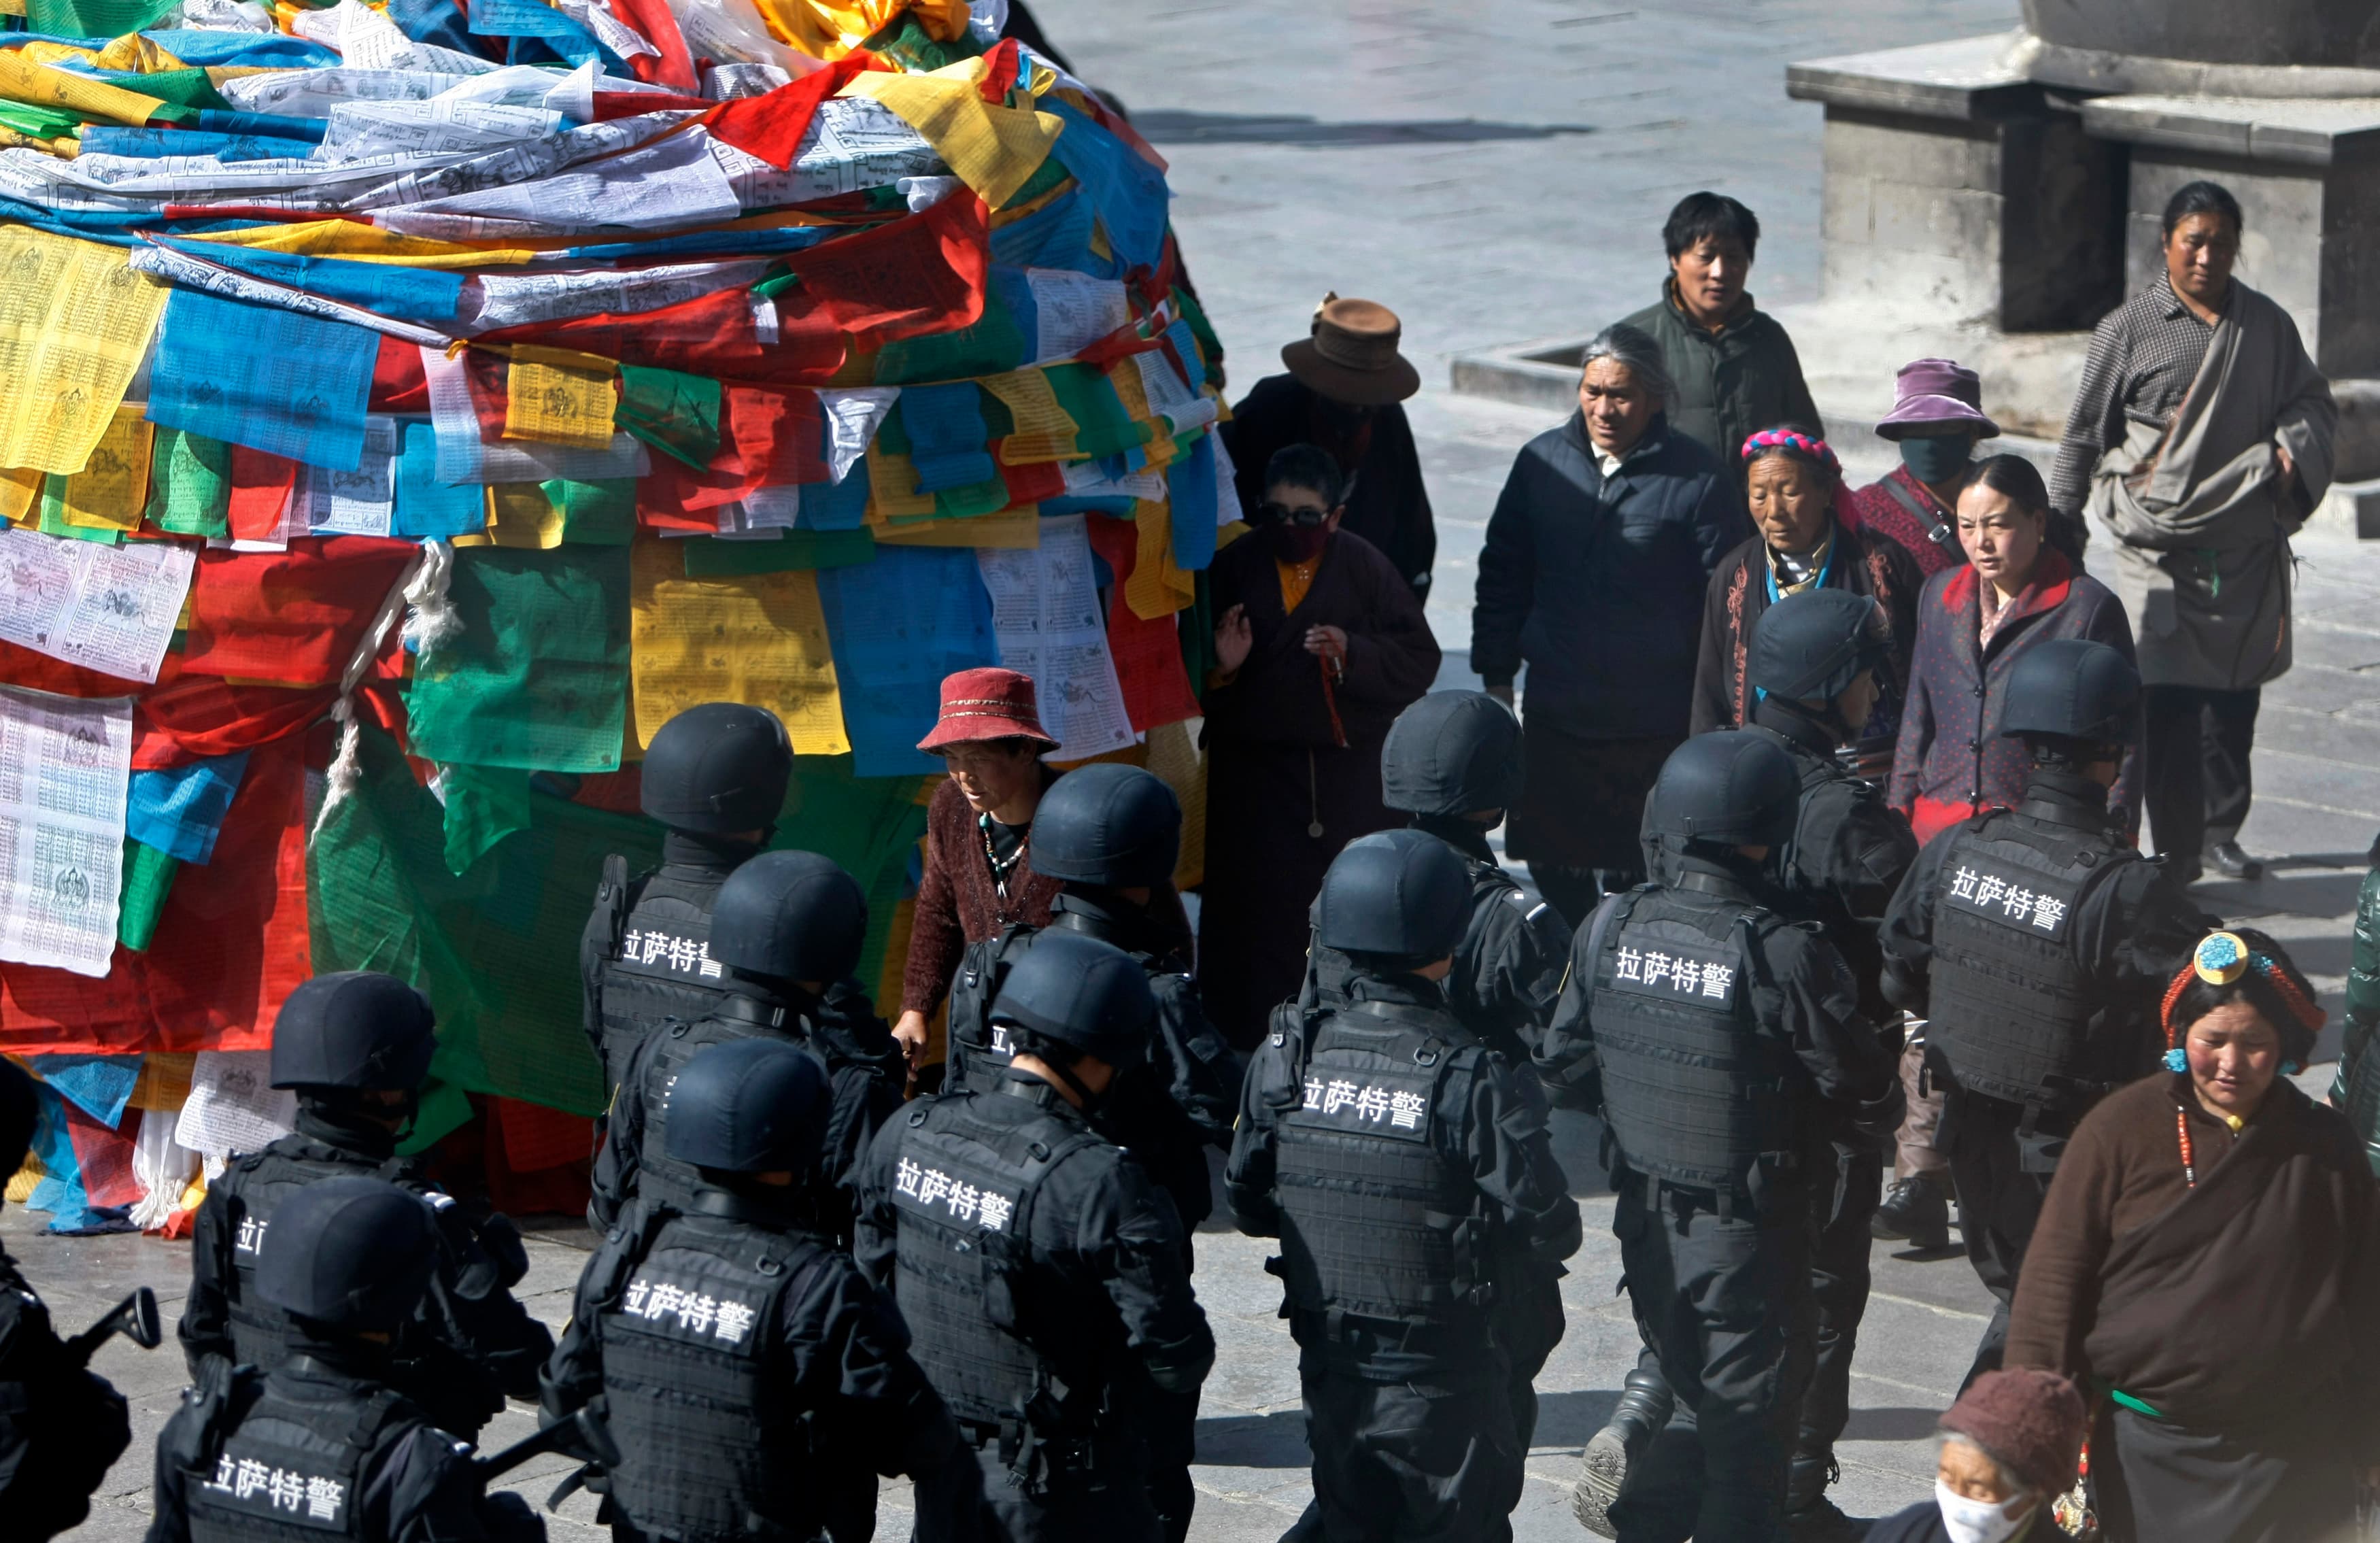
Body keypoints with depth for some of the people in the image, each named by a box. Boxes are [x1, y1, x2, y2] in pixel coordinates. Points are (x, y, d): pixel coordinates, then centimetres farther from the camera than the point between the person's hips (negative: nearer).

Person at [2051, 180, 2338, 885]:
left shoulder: (2268, 326, 7)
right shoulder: (2128, 331, -1)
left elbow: (2312, 401, 17)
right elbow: (2084, 436, 6)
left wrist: (2295, 449, -5)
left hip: (2247, 548, 3)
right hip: (2159, 549, -3)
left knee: (2235, 696, 11)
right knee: (2167, 702, -10)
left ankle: (2219, 833, 28)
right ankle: (2177, 856, -7)